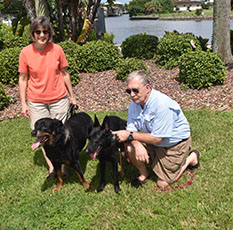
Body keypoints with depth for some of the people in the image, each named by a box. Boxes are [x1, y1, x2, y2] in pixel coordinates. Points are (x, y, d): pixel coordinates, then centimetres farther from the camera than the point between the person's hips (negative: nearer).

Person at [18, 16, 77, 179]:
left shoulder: (57, 49, -8)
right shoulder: (26, 52, -9)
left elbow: (64, 73, 2)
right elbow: (23, 79, -2)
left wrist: (72, 96, 6)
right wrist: (23, 103, -3)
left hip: (59, 99, 0)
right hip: (36, 101, 0)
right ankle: (51, 166, 20)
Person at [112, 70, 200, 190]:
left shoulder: (162, 105, -33)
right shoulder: (134, 103, -10)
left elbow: (157, 139, -30)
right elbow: (131, 129, -10)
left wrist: (130, 135, -29)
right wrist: (137, 145, -32)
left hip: (175, 143, -6)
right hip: (153, 140, 6)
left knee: (162, 184, 0)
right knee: (130, 147, -19)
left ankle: (191, 157, 18)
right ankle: (143, 173, 10)